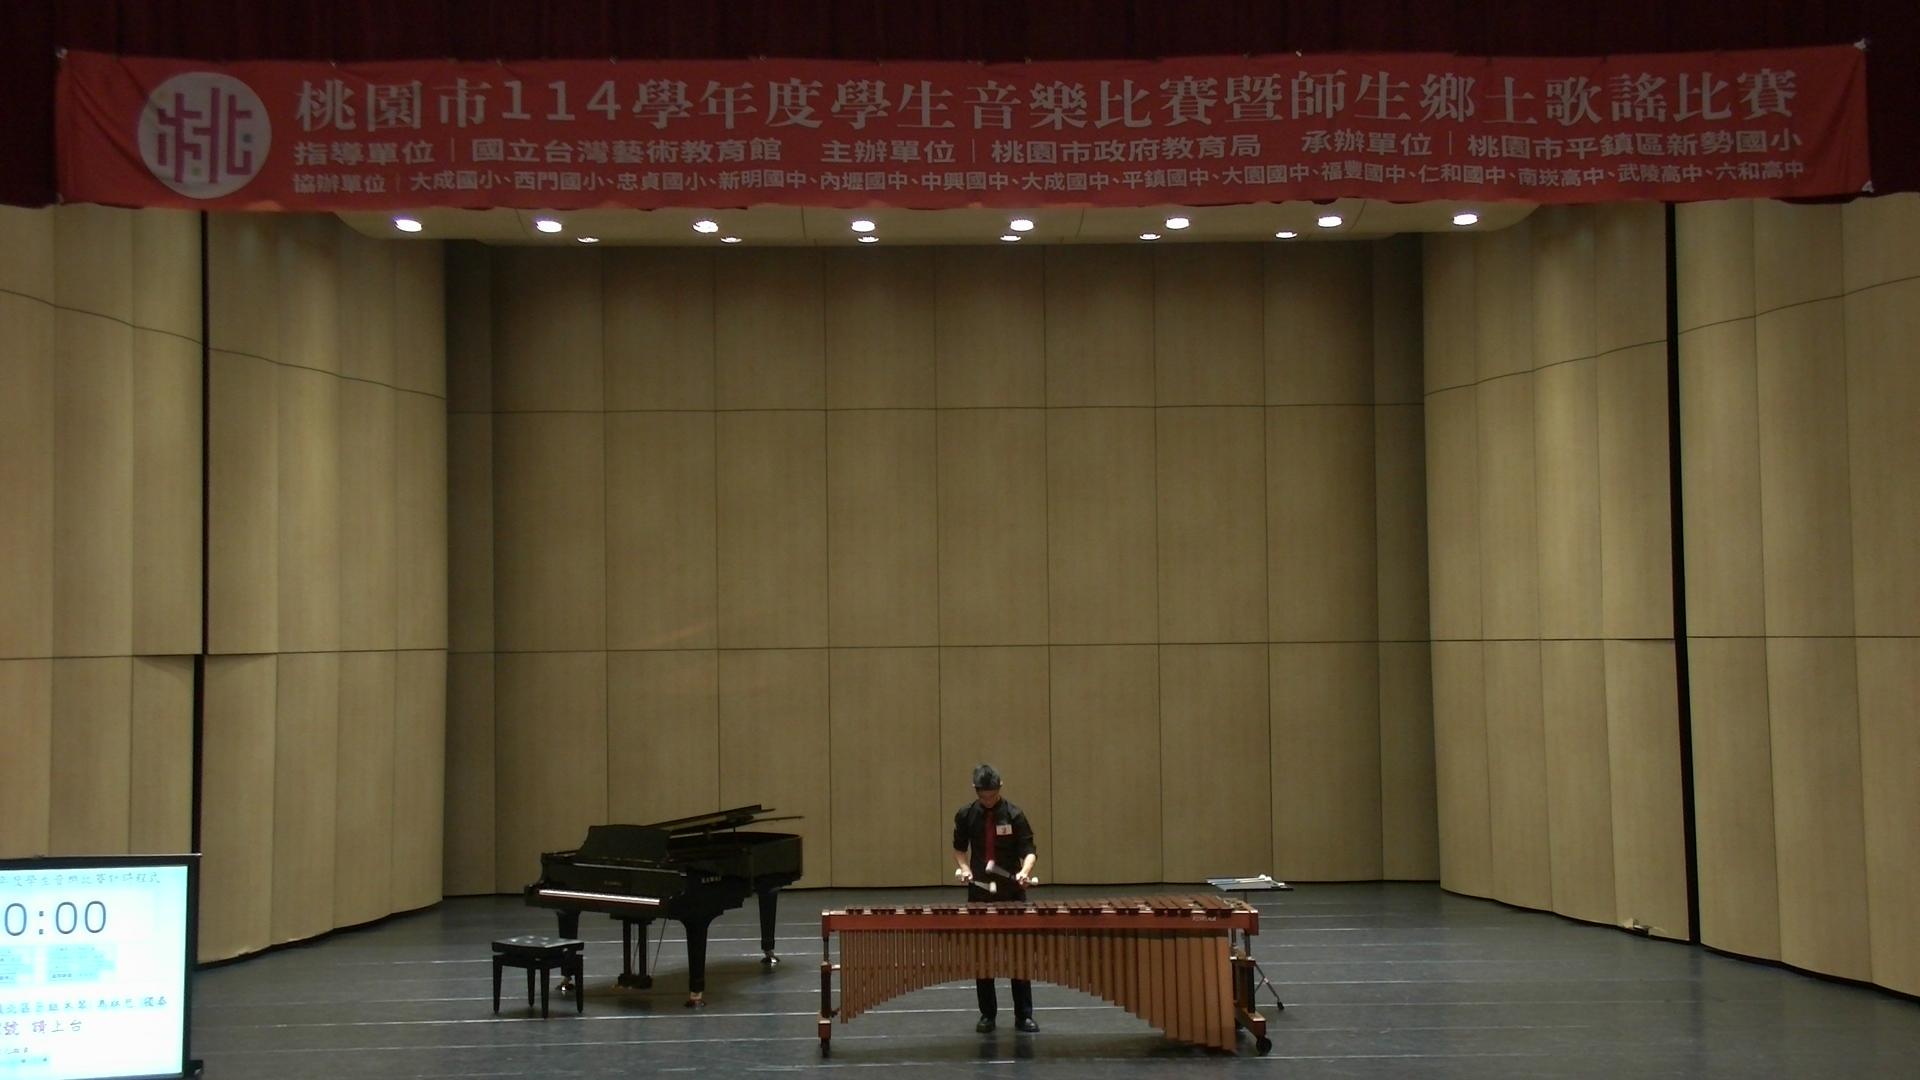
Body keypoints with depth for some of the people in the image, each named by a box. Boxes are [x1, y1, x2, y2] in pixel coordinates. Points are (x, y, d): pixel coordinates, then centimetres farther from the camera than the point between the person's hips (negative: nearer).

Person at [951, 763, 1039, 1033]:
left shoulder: (1014, 815, -6)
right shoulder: (965, 816, 1)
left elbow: (1029, 850, -8)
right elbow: (959, 848, 14)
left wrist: (1025, 870, -28)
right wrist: (963, 867, -5)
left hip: (1012, 892, -2)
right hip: (979, 892, 2)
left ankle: (1024, 1015, 7)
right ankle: (987, 1014, 15)